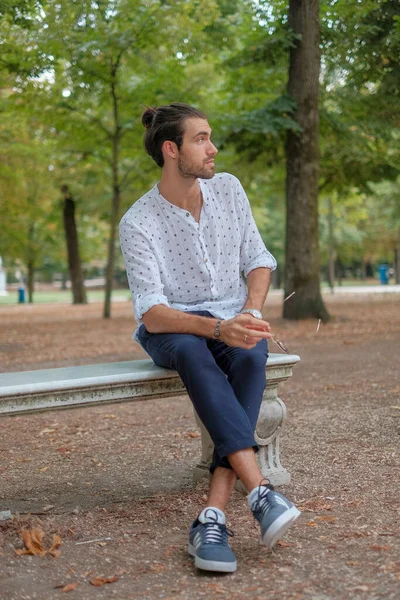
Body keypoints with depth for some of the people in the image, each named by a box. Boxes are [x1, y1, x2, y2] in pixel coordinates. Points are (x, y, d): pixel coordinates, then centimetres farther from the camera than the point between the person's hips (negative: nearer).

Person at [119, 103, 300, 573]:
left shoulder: (228, 189, 1)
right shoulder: (138, 223, -13)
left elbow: (257, 258, 9)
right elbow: (152, 314, -21)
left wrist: (251, 311, -12)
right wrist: (218, 328, -37)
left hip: (231, 319, 3)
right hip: (171, 328, -2)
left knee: (251, 356, -35)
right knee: (194, 354, -40)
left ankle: (213, 514, -41)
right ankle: (260, 492, -47)